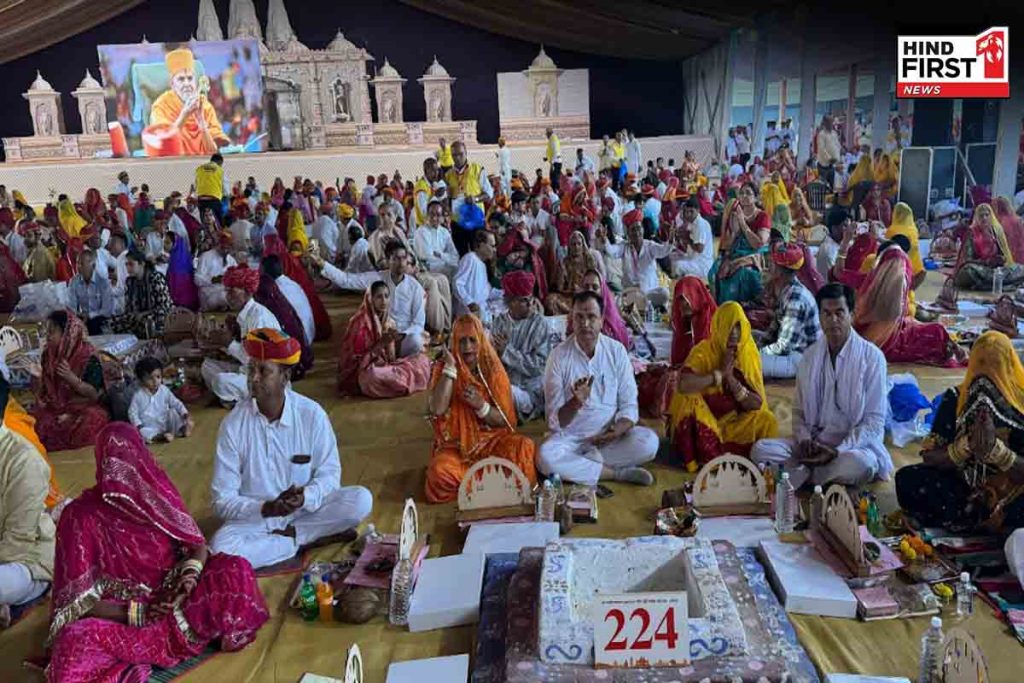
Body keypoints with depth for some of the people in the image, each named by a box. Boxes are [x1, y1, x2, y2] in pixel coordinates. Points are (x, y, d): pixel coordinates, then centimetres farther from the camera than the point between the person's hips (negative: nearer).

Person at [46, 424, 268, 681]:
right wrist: (137, 613, -23)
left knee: (236, 570, -21)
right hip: (119, 613, -3)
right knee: (73, 644, -36)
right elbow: (80, 599, -11)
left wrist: (191, 571, -19)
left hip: (171, 595, 3)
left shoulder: (158, 491, -2)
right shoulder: (80, 515, -11)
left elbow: (198, 545, 3)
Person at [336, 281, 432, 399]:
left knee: (422, 358, -2)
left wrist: (397, 340, -15)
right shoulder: (361, 323, -17)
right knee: (372, 376, -41)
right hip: (364, 370, -6)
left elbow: (391, 357, 4)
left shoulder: (388, 322, 3)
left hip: (385, 365, 6)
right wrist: (381, 344, -25)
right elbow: (357, 358, -18)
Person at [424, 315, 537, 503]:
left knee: (524, 447, -28)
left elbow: (506, 421, -1)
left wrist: (482, 406, -20)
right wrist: (450, 367, -19)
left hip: (491, 439, 1)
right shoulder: (442, 368, -2)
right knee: (441, 472, -33)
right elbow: (437, 409, -19)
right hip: (455, 445, -1)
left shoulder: (493, 370, 1)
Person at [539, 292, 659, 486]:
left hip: (609, 435, 2)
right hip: (571, 437, -1)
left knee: (649, 442, -24)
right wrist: (575, 403, -32)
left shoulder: (617, 350, -4)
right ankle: (618, 473, -18)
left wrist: (618, 430, -25)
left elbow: (629, 404, -4)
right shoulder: (558, 356, -9)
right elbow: (555, 421, -12)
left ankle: (582, 463, -13)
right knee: (546, 457, -32)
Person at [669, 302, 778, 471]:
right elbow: (683, 385, -32)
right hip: (704, 423, -2)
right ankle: (709, 459, -20)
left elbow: (757, 405, -8)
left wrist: (731, 379, -22)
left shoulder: (749, 354, -3)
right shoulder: (703, 351, -13)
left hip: (735, 423, 2)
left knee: (766, 421, -24)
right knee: (689, 399, -31)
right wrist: (720, 373, -25)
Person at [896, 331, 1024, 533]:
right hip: (962, 488, 3)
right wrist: (966, 445, -25)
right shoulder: (956, 398, -6)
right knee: (907, 480, -24)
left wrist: (995, 447, -29)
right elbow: (929, 457, -7)